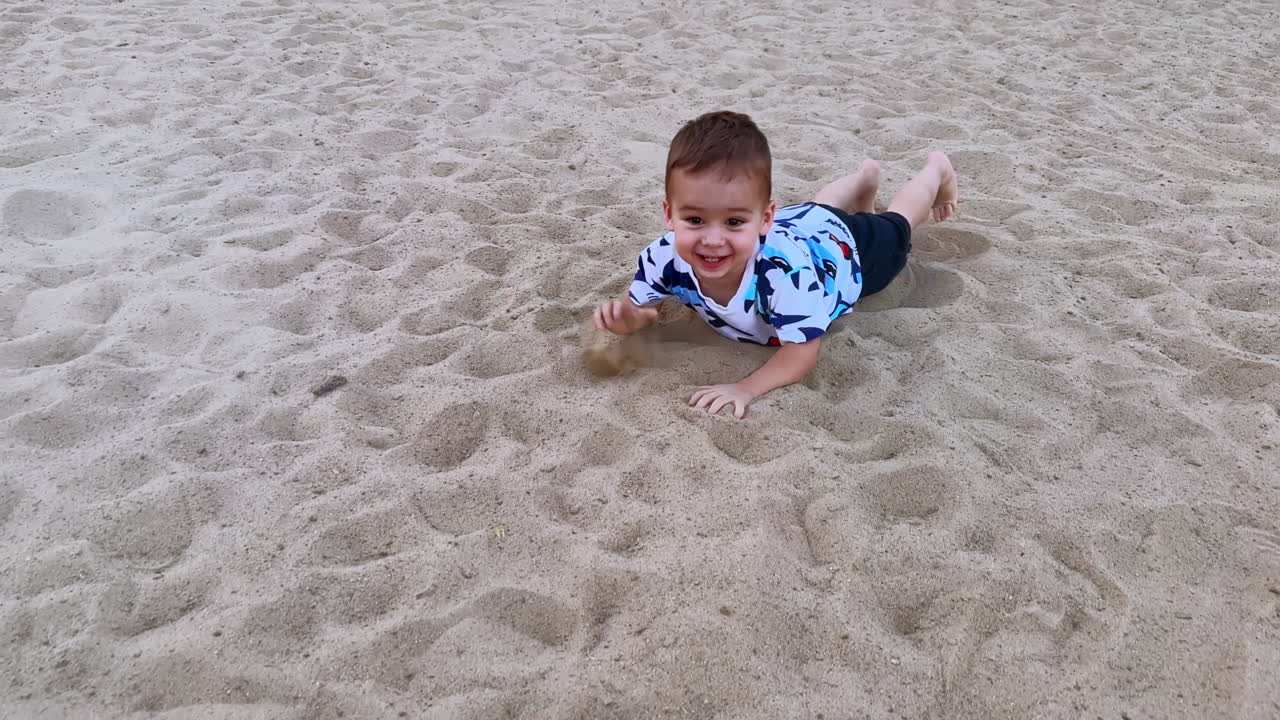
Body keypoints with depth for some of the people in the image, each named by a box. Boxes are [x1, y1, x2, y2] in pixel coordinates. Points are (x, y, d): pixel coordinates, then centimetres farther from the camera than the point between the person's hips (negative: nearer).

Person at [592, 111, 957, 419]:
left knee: (895, 225, 31)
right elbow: (640, 307, -22)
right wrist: (624, 317, -46)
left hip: (845, 243, -3)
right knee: (818, 208, 40)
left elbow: (803, 349, -44)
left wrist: (747, 388, -59)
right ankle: (866, 175, 70)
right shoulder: (665, 257, -40)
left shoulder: (783, 269, -54)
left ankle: (937, 169, 62)